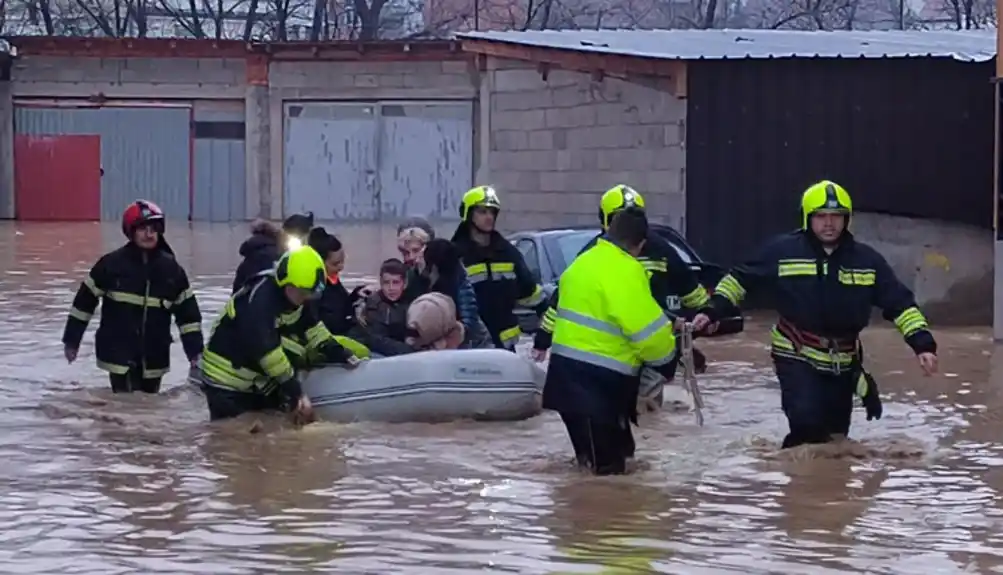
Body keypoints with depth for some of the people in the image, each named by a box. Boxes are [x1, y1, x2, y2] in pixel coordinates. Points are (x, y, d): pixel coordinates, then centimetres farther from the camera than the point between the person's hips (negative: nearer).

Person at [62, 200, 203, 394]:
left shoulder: (171, 269, 0)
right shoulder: (111, 264, -8)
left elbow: (187, 312, 5)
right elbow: (85, 301, -1)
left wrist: (195, 351, -1)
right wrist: (71, 340, 2)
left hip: (154, 357, 4)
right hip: (119, 354, -4)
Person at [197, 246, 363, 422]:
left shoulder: (297, 296, -3)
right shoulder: (257, 302, -30)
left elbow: (314, 331, 11)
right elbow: (266, 351, -32)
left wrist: (342, 356, -1)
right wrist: (296, 393, -29)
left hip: (261, 383, 8)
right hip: (227, 383, -8)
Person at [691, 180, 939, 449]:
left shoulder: (866, 260, -1)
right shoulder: (783, 251, -7)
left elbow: (900, 303, 1)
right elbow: (740, 279, 5)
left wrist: (923, 343, -9)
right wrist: (712, 310, -6)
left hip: (843, 363, 3)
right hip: (796, 357, -3)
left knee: (835, 437, 11)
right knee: (807, 422, -24)